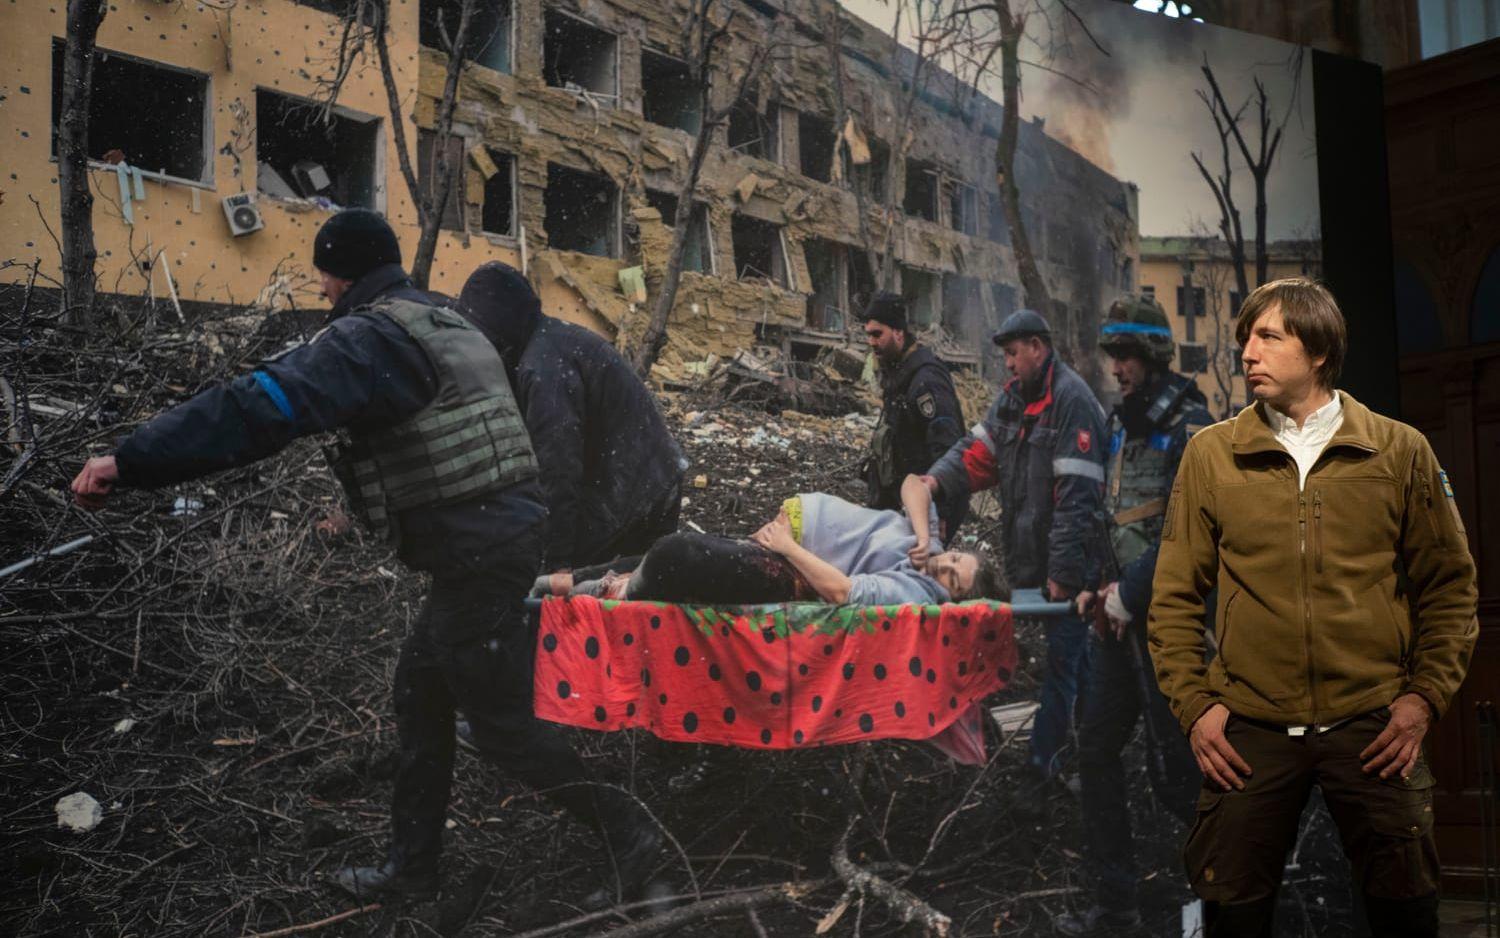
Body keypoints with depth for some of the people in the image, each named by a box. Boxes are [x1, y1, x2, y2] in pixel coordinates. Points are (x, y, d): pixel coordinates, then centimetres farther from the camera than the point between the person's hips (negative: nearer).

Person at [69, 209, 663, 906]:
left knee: (502, 719, 0)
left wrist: (129, 462, -26)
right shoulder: (447, 326, 17)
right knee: (420, 691, 18)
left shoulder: (372, 336, -14)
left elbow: (263, 406, -25)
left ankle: (628, 835, 7)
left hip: (477, 555, -10)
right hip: (506, 530, 10)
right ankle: (412, 864, 27)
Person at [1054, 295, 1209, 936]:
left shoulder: (1189, 427, -11)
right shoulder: (1120, 423, 13)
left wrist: (1131, 594, -18)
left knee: (1172, 766, -3)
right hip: (1121, 613, 8)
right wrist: (1101, 587, 8)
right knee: (1097, 747, 8)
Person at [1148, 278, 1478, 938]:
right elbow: (1174, 597, 6)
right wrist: (1193, 704, -1)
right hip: (1249, 732, 0)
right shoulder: (1211, 454, 5)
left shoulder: (1400, 451, 4)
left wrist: (1425, 697, -2)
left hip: (1373, 730, 0)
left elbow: (1450, 586, 8)